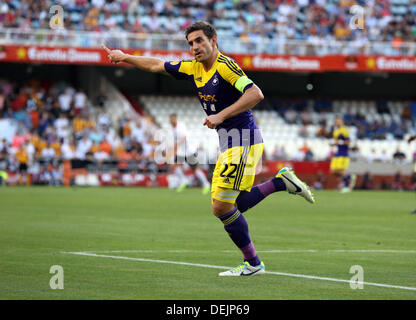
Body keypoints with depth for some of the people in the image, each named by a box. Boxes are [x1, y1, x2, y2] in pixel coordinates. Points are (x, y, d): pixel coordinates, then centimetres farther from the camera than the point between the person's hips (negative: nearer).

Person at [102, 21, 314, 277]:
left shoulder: (225, 65, -14)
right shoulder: (193, 68, 11)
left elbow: (256, 94, -25)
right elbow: (157, 65, 25)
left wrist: (221, 115, -26)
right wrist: (125, 57, 27)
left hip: (243, 140, -9)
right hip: (228, 143, 9)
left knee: (222, 207, -11)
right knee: (231, 207, 7)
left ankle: (253, 263, 1)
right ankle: (281, 181, 15)